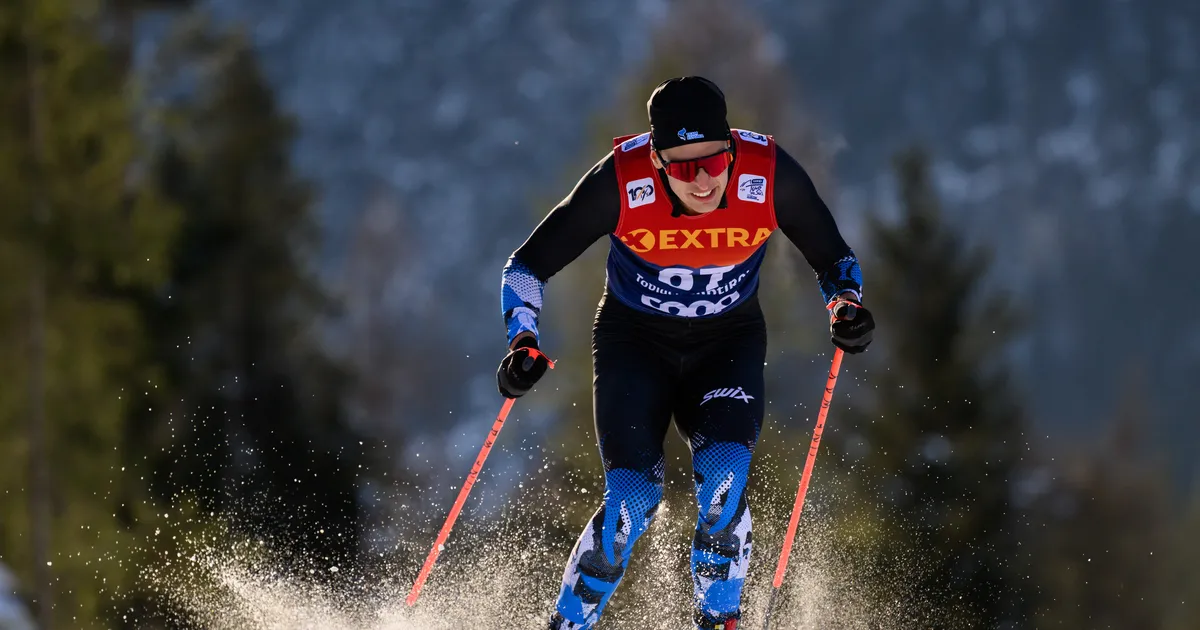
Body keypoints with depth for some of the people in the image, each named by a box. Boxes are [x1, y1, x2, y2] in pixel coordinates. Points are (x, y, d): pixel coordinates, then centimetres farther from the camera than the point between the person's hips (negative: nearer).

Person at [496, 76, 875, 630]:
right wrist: (523, 344, -28)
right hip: (635, 342, -1)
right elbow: (528, 267, -13)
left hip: (727, 345, 1)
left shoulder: (769, 177, -23)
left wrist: (847, 306, -26)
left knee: (723, 478, -25)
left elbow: (834, 260, -5)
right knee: (634, 497, -19)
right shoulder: (622, 182, -27)